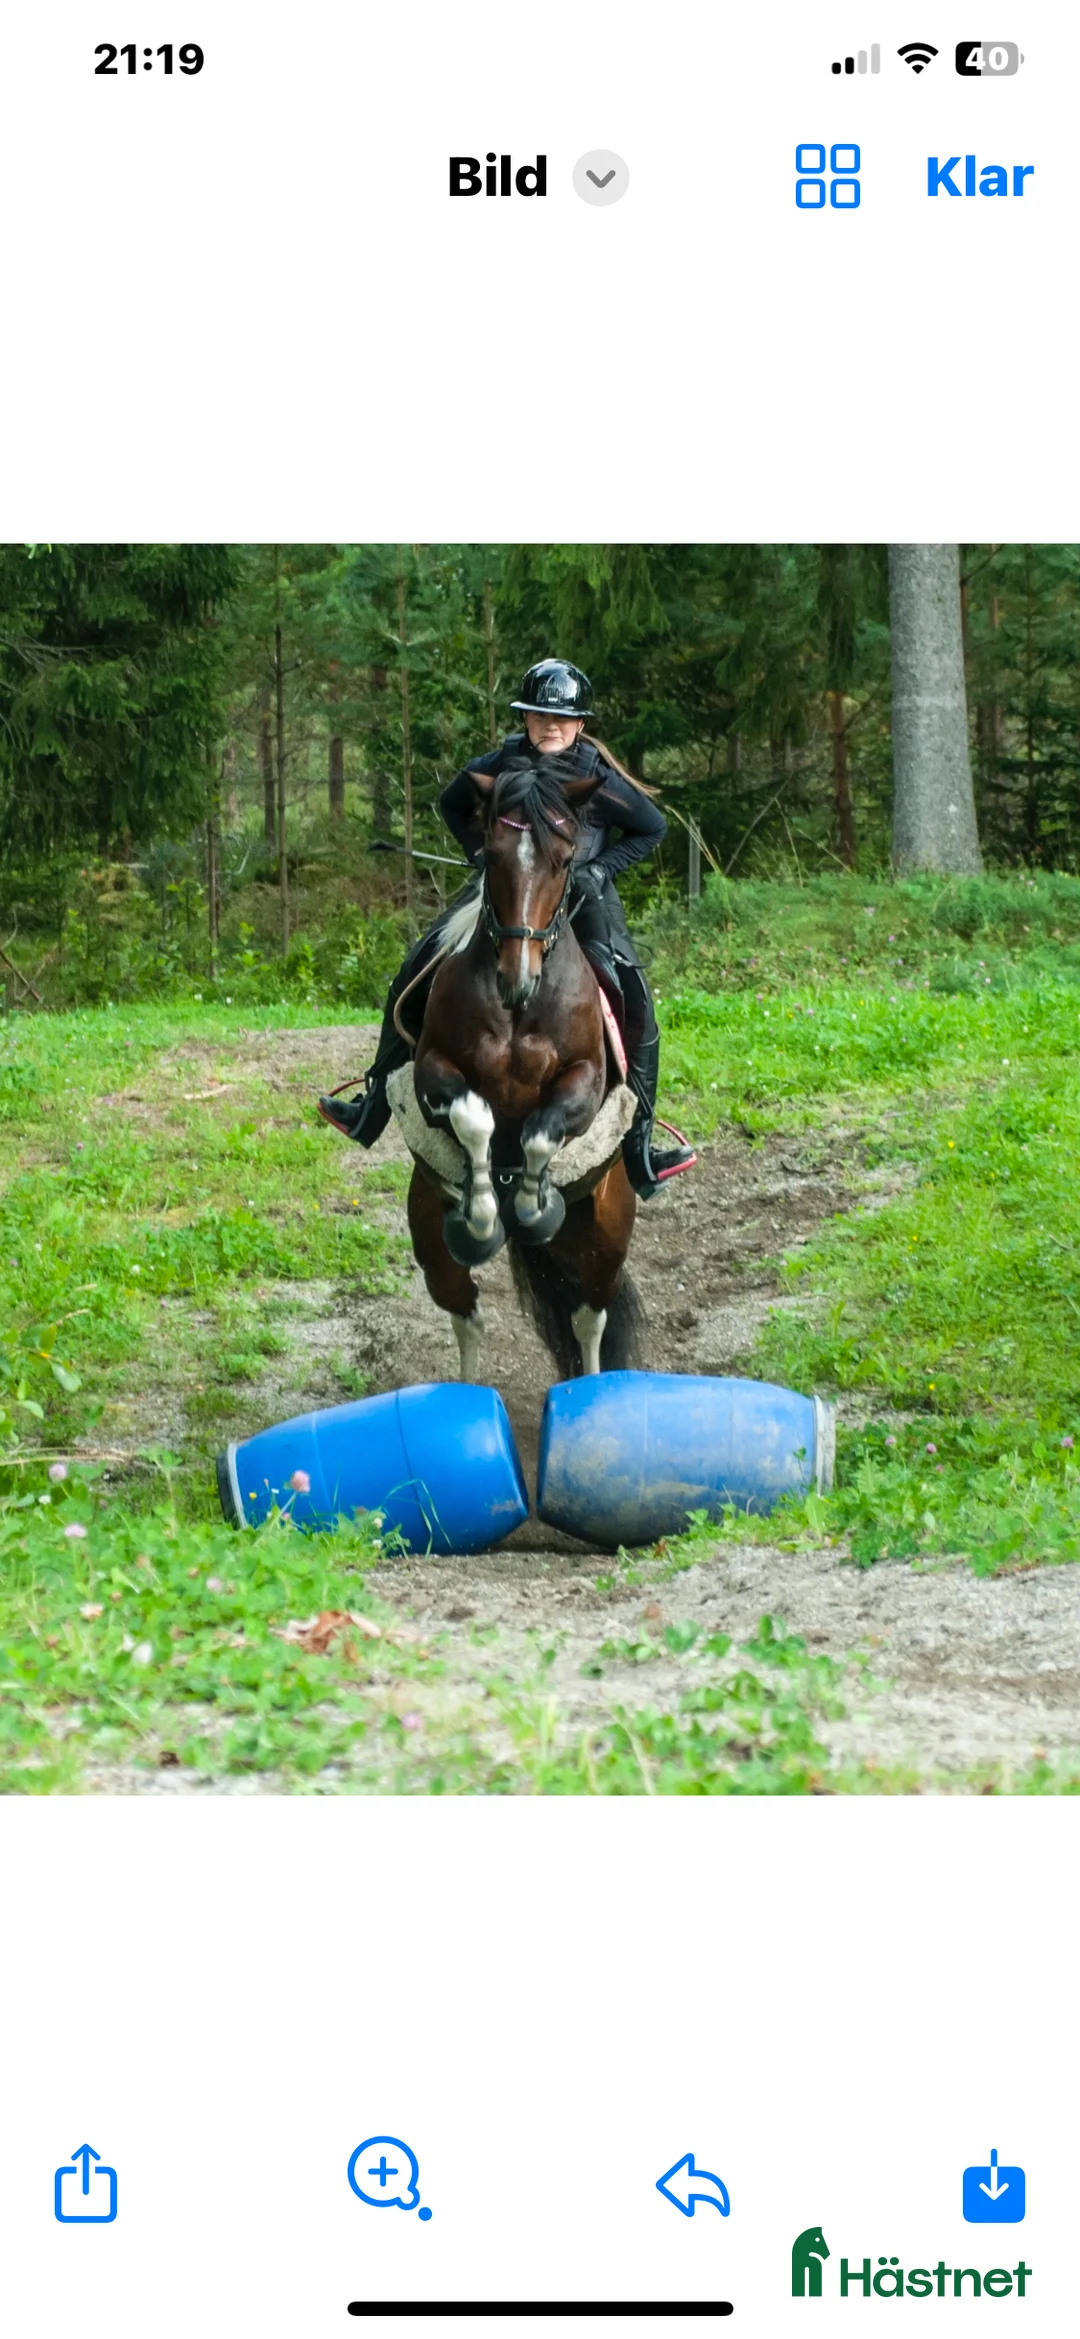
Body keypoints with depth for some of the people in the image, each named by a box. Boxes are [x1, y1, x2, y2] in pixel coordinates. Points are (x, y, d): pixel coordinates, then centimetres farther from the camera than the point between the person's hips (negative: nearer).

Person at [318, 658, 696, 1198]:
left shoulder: (598, 777, -12)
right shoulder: (501, 764, -6)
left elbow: (652, 827, 1)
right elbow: (452, 805, 14)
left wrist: (602, 868, -11)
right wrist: (481, 853, 0)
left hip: (582, 897, -2)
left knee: (634, 1004, -18)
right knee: (415, 976, -2)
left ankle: (638, 1148, -11)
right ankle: (375, 1106, 13)